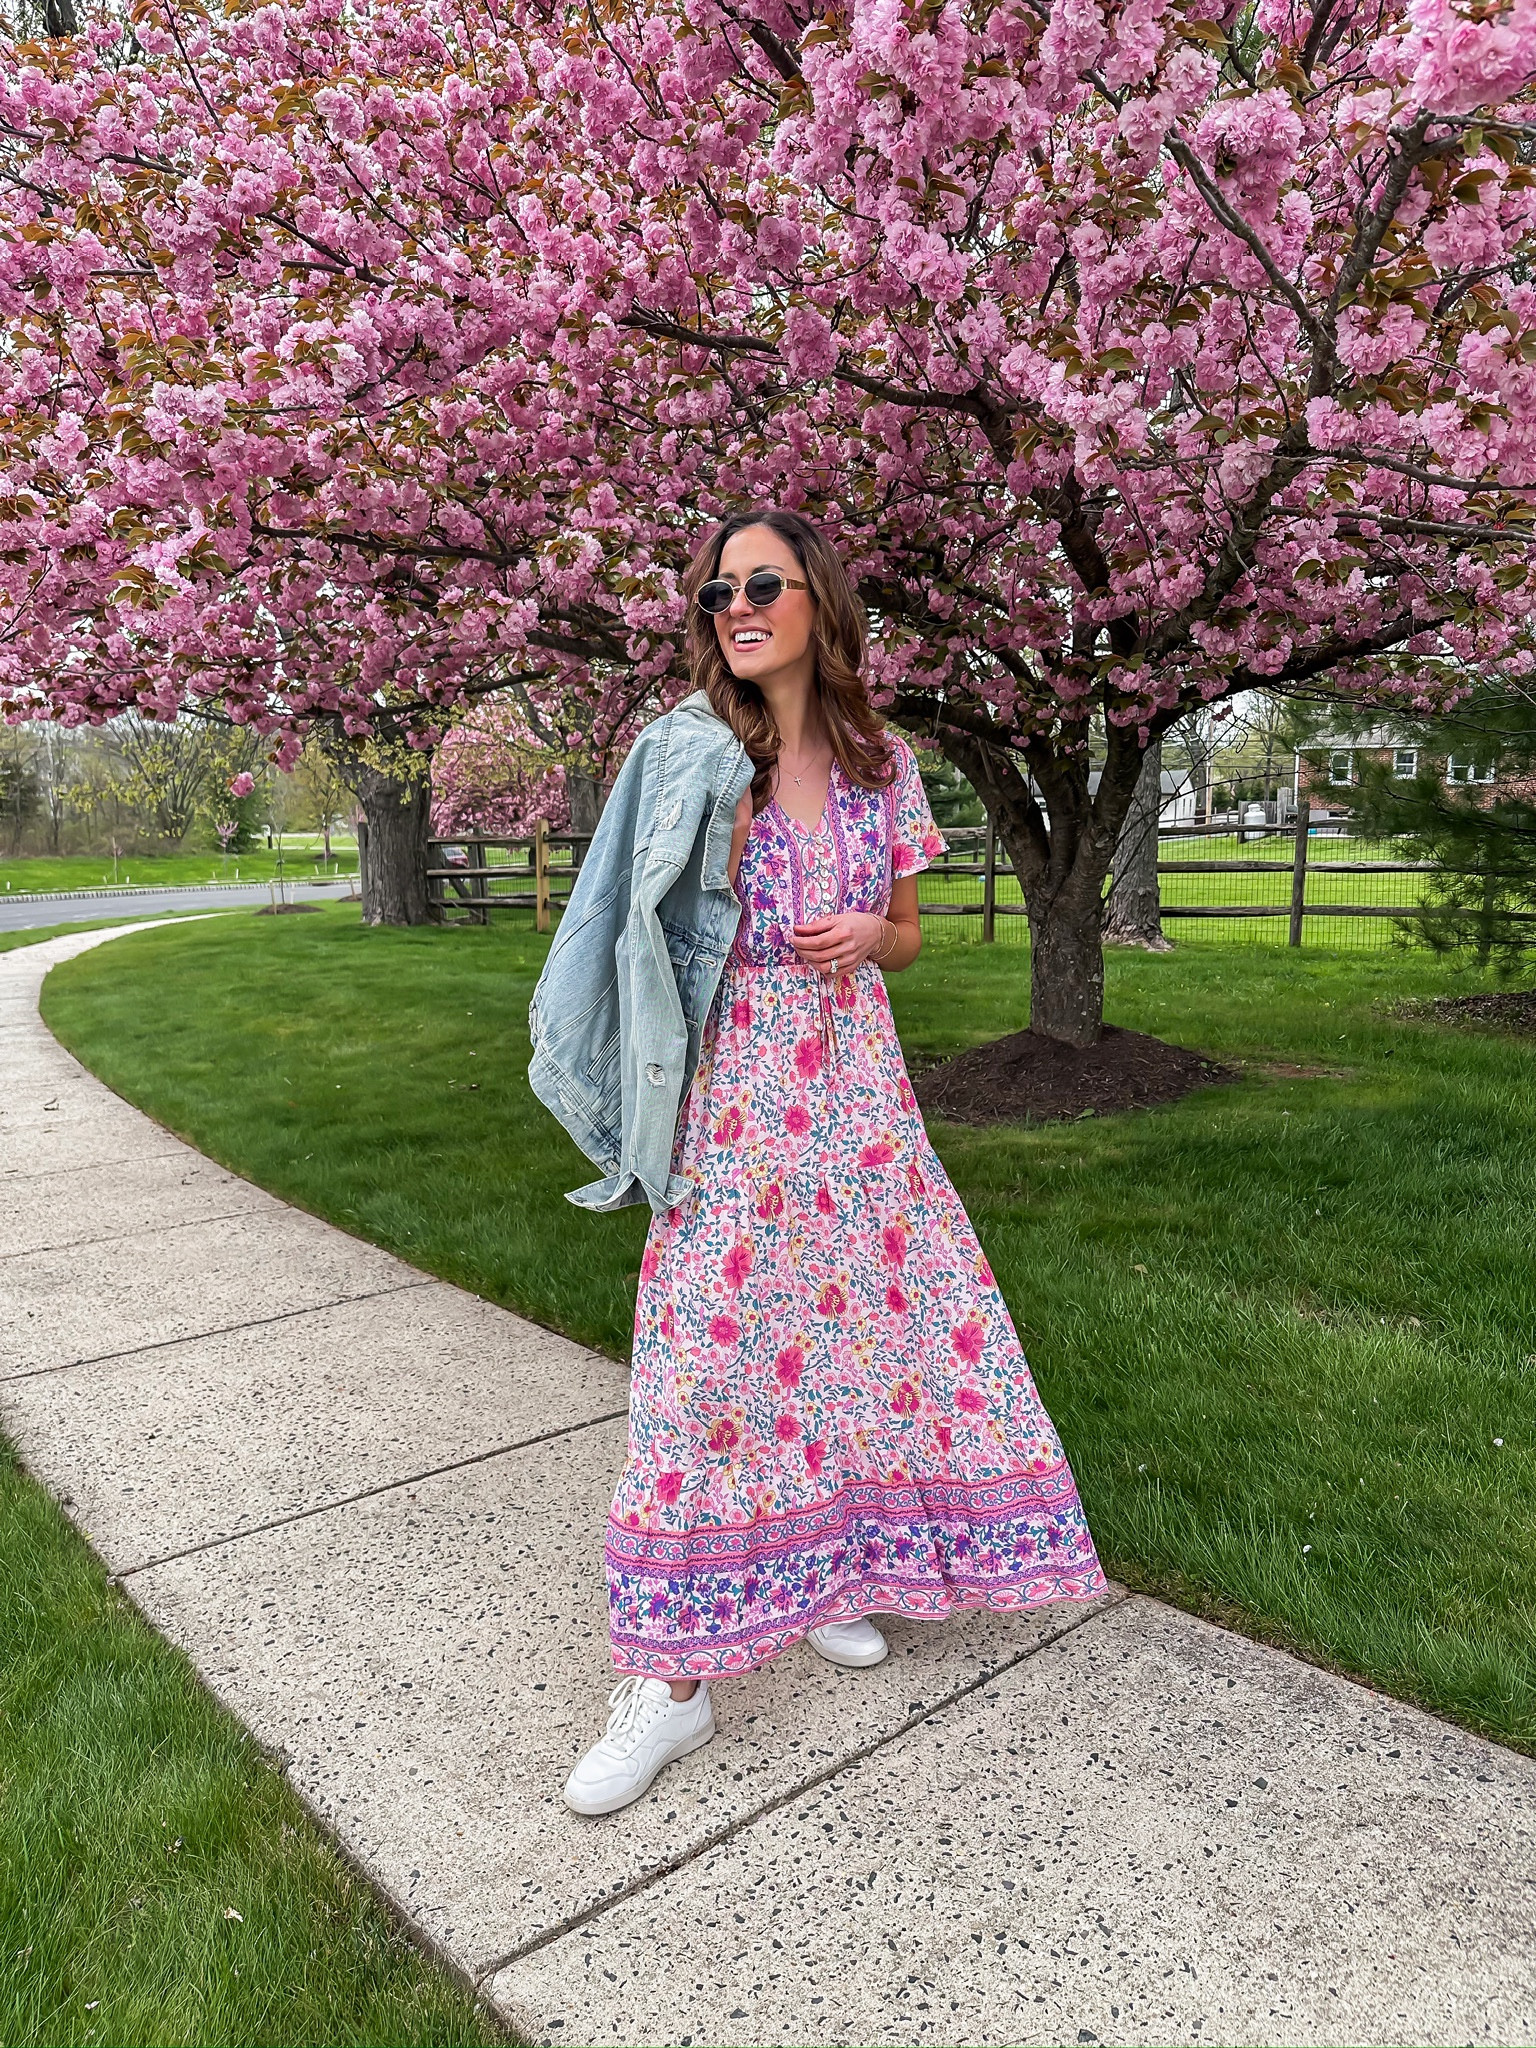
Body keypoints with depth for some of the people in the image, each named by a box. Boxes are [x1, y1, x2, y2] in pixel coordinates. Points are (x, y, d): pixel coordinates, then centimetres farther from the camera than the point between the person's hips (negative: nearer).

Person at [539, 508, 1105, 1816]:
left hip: (853, 1085, 4)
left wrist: (864, 936, -7)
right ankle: (675, 1676, 8)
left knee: (868, 1311, 7)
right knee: (708, 1344, -5)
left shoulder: (880, 761, 7)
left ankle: (825, 1572, 33)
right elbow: (655, 930, 1)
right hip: (729, 1082, -3)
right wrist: (714, 827, -15)